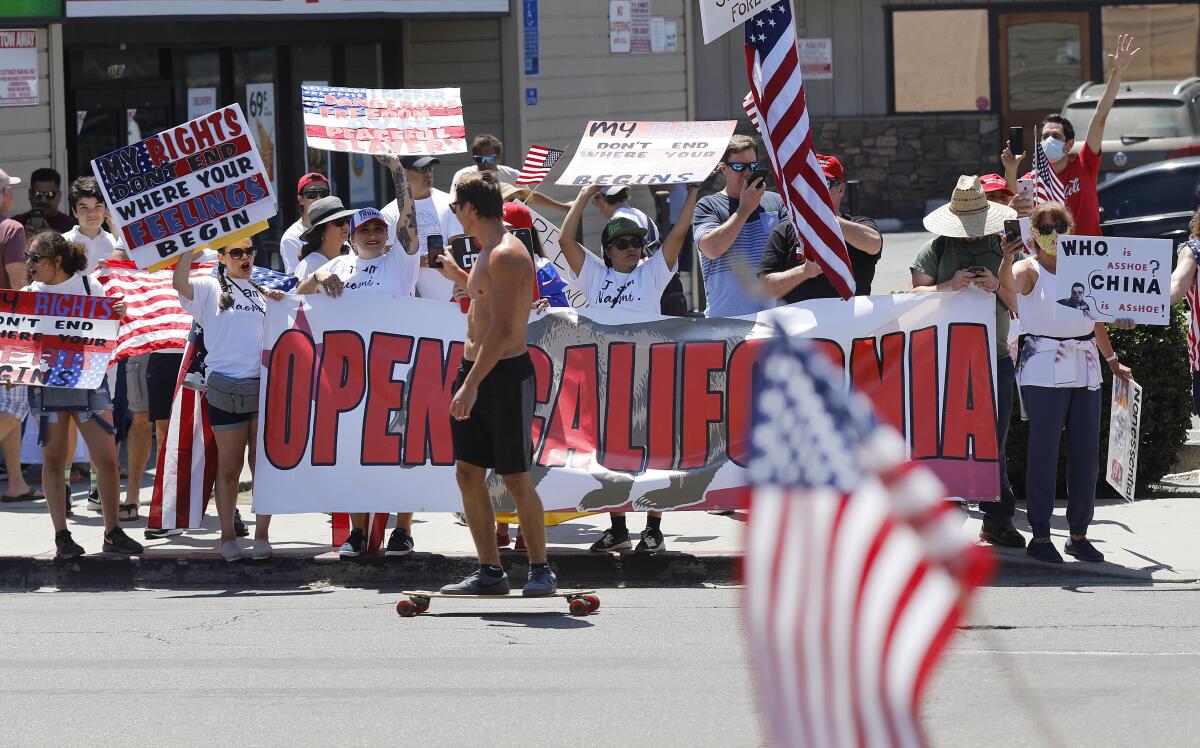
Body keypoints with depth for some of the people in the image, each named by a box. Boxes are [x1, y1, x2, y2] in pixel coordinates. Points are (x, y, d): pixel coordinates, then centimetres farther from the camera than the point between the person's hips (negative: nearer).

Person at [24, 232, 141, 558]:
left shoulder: (88, 285, 2)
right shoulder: (30, 294, 3)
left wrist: (117, 315, -11)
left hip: (88, 378, 0)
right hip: (47, 381, 1)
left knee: (107, 459, -4)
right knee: (53, 459, 2)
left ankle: (112, 533, 8)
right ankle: (61, 535, 10)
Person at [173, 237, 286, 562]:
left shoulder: (264, 292, 20)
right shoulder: (210, 289, 5)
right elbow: (179, 282, -13)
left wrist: (282, 301, 4)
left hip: (264, 385, 3)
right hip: (225, 387, -3)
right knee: (229, 464, 2)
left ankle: (262, 534, 5)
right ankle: (227, 535, 9)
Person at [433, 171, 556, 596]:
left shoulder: (506, 256, -16)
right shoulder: (488, 253, 14)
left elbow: (502, 329, -24)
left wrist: (472, 384, -28)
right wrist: (458, 277, 40)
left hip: (506, 377, -10)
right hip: (474, 371, 10)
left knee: (516, 479, -3)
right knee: (467, 473, 5)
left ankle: (540, 570, 6)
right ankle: (489, 572, 9)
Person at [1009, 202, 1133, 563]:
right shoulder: (1029, 270, -1)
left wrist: (1111, 360, 27)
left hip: (1084, 370, 5)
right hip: (1043, 369, -5)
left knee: (1086, 452, 4)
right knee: (1043, 450, -9)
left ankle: (1079, 534, 12)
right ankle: (1040, 535, -4)